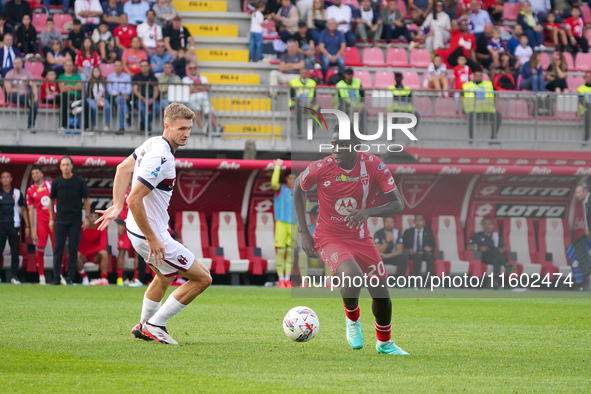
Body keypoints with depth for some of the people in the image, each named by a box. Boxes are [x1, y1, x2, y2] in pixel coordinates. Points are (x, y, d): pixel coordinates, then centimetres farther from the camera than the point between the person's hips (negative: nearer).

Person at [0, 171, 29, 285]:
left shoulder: (17, 193, 8)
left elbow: (23, 210, 12)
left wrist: (27, 226, 6)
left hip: (14, 225, 1)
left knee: (15, 252, -1)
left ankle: (14, 276, 3)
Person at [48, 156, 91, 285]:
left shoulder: (80, 182, 1)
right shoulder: (56, 182, 5)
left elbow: (86, 200, 6)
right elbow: (51, 200, 12)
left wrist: (87, 217, -2)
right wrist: (51, 219, 7)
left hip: (75, 221, -1)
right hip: (60, 220, 1)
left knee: (73, 250, -1)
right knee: (58, 249, -3)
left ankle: (70, 278, 4)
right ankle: (56, 278, -1)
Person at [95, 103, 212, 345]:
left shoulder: (153, 144, 3)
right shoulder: (161, 158, -27)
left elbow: (123, 169, 17)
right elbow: (134, 199, -31)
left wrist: (117, 206, 17)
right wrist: (152, 239, -25)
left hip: (137, 228, 10)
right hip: (149, 233, -10)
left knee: (164, 277, 33)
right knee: (202, 278, -2)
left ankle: (144, 328, 45)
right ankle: (155, 325, 4)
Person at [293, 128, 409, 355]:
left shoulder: (373, 166, -17)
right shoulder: (321, 168, -20)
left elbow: (398, 204, -15)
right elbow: (298, 187, 1)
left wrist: (369, 212, -35)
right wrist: (304, 232, -2)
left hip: (360, 238, 3)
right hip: (329, 238, -3)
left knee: (381, 293, 5)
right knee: (352, 276, -31)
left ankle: (384, 343, 33)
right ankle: (352, 320, 1)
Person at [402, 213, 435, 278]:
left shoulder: (429, 232, 16)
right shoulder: (408, 232, 16)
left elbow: (433, 246, 12)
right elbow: (403, 246, 12)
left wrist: (430, 248, -12)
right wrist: (408, 250, -10)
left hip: (425, 254, 1)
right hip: (412, 254, -1)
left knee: (430, 257, -35)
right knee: (417, 257, -37)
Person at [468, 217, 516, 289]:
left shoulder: (496, 235, 24)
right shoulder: (478, 236, 16)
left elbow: (504, 247, 22)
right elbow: (469, 247, 5)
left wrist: (502, 249, -3)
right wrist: (479, 248, -13)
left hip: (494, 259, 2)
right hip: (483, 258, -2)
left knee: (497, 261, -37)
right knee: (494, 250, -33)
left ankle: (496, 283, -51)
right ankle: (507, 266, -49)